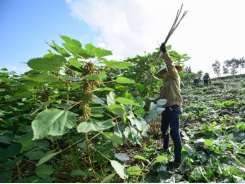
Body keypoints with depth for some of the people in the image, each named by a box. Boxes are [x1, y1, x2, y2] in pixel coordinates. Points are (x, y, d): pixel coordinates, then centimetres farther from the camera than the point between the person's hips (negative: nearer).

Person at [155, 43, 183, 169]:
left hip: (174, 108, -9)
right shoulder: (166, 83, 21)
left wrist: (164, 52, -18)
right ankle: (165, 148, 45)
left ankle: (178, 160, -3)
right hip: (166, 109, 9)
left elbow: (171, 65, -15)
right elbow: (162, 96, 23)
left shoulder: (175, 77, 1)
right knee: (164, 129, 22)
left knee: (174, 133, -10)